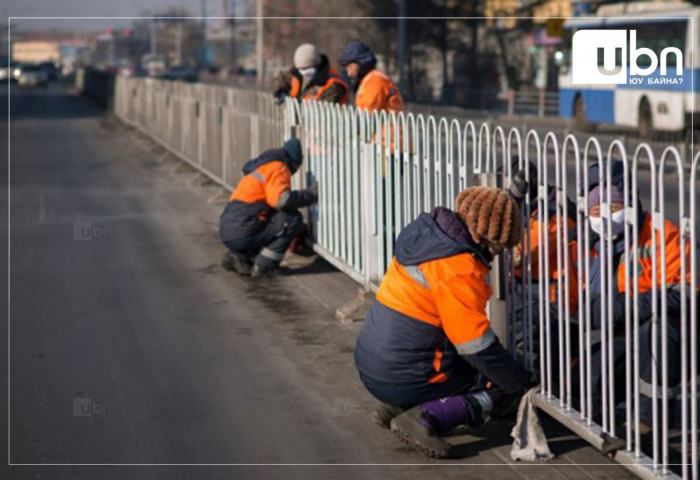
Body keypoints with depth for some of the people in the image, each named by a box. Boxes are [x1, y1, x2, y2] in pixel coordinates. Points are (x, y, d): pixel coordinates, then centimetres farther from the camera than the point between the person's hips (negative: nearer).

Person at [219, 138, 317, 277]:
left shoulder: (261, 168, 27)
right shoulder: (277, 168, -5)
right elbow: (281, 200, -22)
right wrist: (310, 194, -9)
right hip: (241, 235, -10)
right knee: (293, 219, -8)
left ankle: (239, 255, 10)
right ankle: (263, 266, -8)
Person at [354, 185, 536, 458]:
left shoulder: (423, 233, 6)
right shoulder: (459, 270, -20)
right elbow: (478, 347, -17)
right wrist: (522, 382, -4)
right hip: (404, 380, -9)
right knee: (504, 388, 3)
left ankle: (398, 408, 9)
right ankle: (427, 418, -15)